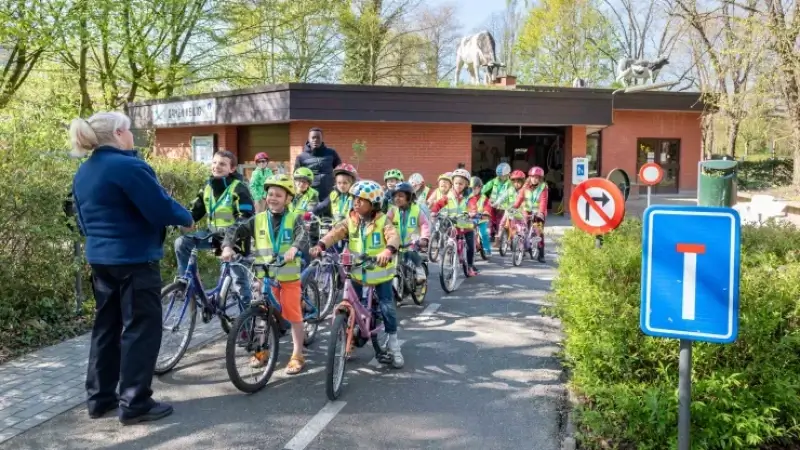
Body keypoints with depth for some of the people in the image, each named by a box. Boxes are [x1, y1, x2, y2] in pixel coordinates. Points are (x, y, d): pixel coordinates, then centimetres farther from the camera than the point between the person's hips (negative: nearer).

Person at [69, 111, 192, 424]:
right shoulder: (128, 166, -18)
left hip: (100, 259, 9)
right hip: (134, 259, -9)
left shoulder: (83, 173, 11)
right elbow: (161, 208, -20)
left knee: (106, 327, 15)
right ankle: (135, 404, 3)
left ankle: (100, 398, 22)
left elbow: (83, 222, 19)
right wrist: (186, 218, -2)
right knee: (141, 328, -2)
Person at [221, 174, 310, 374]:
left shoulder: (295, 219, -2)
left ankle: (297, 355, 14)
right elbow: (235, 230, -3)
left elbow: (303, 235, -20)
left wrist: (294, 248, -41)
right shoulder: (258, 219, 4)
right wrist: (228, 246, -22)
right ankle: (262, 351, 29)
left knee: (294, 315, 2)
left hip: (289, 276, -3)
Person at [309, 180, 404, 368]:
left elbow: (393, 236, -28)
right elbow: (335, 232, -17)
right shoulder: (350, 220, -2)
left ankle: (394, 347, 14)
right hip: (356, 272, 3)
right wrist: (320, 245, -36)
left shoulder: (382, 221, -11)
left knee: (387, 308, 0)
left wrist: (388, 251, -50)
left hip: (380, 272, -3)